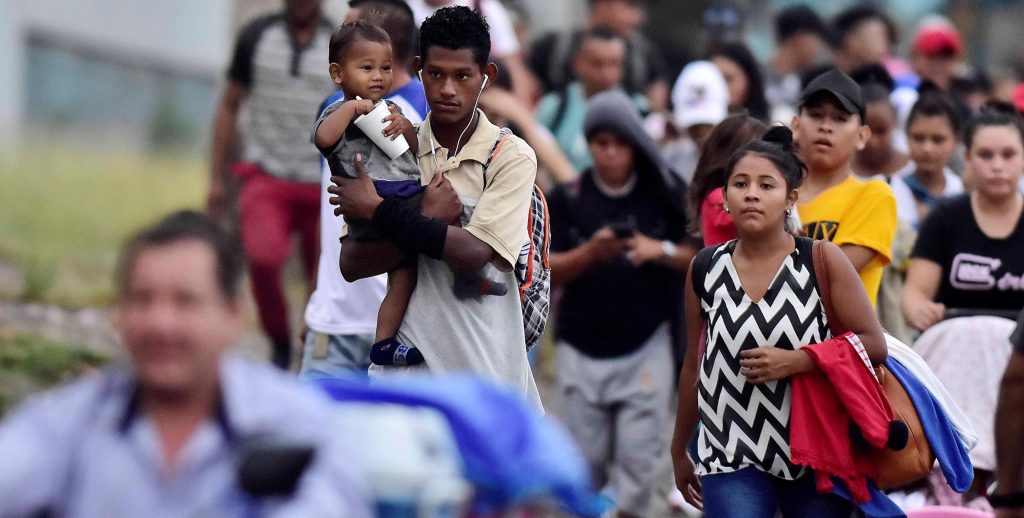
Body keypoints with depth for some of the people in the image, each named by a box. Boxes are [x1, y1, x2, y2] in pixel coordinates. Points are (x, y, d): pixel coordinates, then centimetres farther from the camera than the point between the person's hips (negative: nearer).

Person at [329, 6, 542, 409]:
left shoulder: (511, 157, -5)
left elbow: (472, 253, -19)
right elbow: (351, 264, -3)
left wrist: (377, 210, -13)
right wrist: (429, 222, -15)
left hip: (486, 361, -2)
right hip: (406, 359, 2)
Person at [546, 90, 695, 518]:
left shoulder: (663, 194, 1)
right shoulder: (568, 199, 1)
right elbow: (547, 273, 0)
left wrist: (661, 251, -16)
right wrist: (590, 252, -17)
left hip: (646, 346, -1)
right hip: (582, 349, 1)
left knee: (638, 458, -5)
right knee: (586, 459, 5)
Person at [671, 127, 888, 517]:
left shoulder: (822, 261, -4)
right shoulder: (706, 270, 3)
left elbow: (874, 344, -6)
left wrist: (795, 361, -19)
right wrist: (679, 451, 21)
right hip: (732, 455, 0)